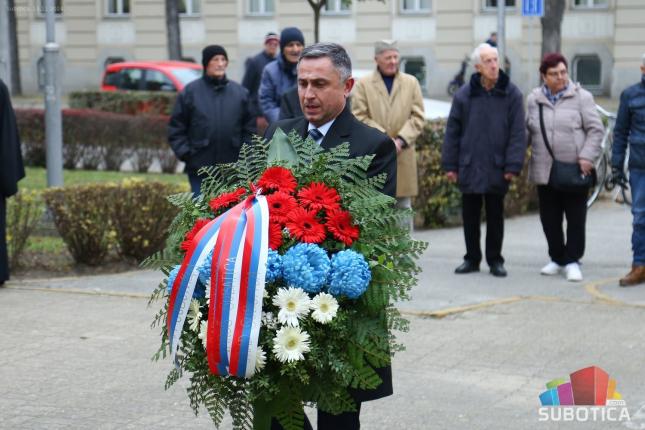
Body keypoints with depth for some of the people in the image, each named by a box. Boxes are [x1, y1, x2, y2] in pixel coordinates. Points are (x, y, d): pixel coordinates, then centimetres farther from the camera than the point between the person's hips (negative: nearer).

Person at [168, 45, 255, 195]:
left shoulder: (240, 92, 7)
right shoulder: (190, 92, 0)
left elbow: (249, 128, 10)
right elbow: (176, 128, 1)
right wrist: (185, 153, -8)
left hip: (232, 169, 2)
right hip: (200, 170, -2)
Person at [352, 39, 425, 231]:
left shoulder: (411, 82, 10)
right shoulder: (364, 84, 3)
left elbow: (418, 117, 4)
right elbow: (359, 118, -5)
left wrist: (401, 140, -10)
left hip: (403, 156, 2)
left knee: (403, 208, 7)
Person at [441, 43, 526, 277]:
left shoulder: (511, 94, -2)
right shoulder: (464, 95, 1)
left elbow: (517, 133, -4)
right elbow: (452, 132, 3)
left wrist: (513, 165, -10)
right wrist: (450, 165, 1)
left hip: (496, 168, -1)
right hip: (469, 167, 1)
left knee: (495, 216, 8)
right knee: (470, 216, 8)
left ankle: (495, 260, 18)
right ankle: (472, 258, 20)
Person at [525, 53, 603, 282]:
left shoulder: (581, 97, -1)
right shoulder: (534, 99, 8)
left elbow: (595, 129, -2)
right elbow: (527, 131, 15)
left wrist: (587, 157, -13)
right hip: (544, 171, 3)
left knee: (576, 218, -1)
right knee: (550, 218, 9)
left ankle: (572, 261, 7)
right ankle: (557, 259, 23)